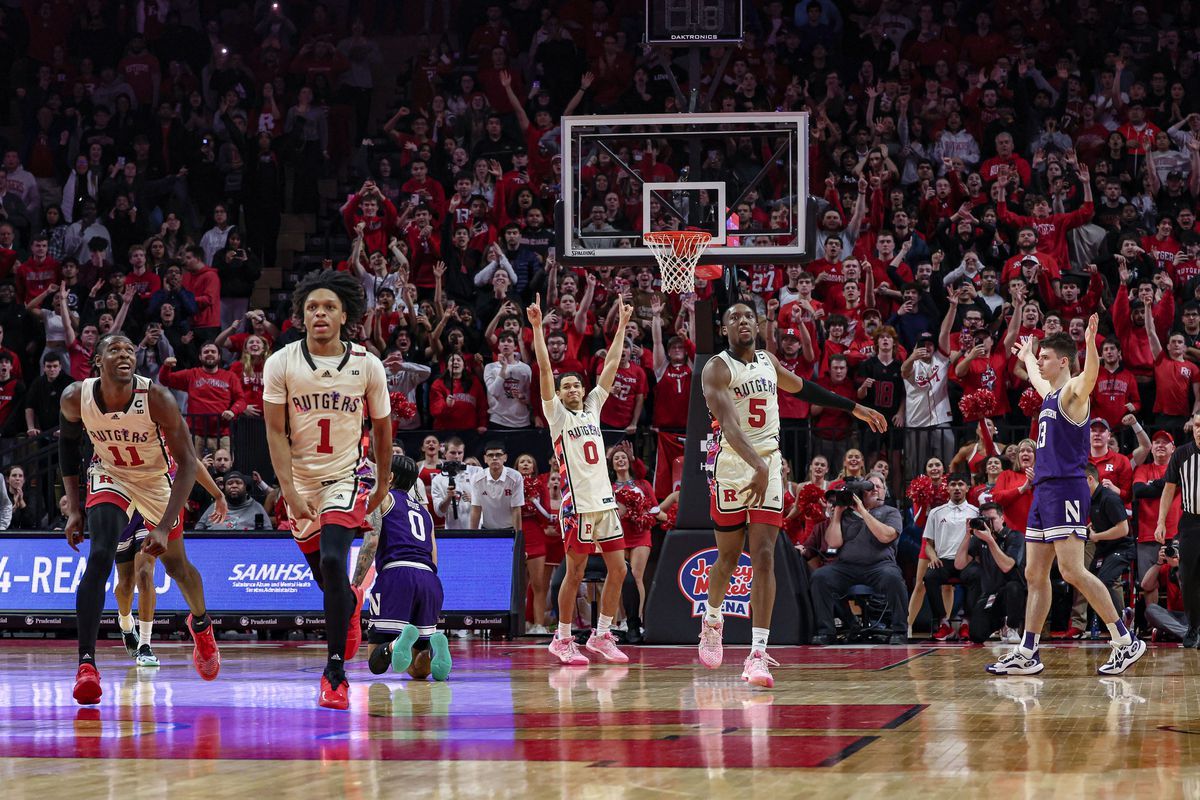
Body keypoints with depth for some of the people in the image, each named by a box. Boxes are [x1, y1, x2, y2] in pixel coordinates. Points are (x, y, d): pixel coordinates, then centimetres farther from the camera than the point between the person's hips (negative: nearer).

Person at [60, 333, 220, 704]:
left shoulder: (156, 399, -32)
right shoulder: (76, 398, -24)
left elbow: (188, 463, -28)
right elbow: (67, 441, -1)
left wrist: (164, 527, -35)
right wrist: (73, 509, -4)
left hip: (158, 476, 0)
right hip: (109, 474, 0)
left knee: (175, 563, 14)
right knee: (100, 556, -23)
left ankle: (201, 623, 48)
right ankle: (86, 664, -27)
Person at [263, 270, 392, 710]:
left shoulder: (367, 365, -9)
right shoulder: (281, 364, -10)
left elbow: (382, 427, 6)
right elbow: (276, 432, -7)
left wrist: (382, 487, 14)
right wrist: (290, 492, -15)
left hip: (348, 475, -2)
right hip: (301, 480, 3)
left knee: (332, 562, -23)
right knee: (322, 573, 16)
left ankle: (335, 672, -17)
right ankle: (351, 603, 54)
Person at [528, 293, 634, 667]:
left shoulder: (593, 408, 16)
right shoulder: (557, 414, 2)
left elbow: (611, 365, 18)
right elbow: (545, 370, -7)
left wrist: (622, 325, 19)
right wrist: (537, 327, -13)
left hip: (606, 501, 6)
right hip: (578, 505, -6)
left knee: (617, 570, 4)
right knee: (575, 573, -3)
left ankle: (601, 635, 15)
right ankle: (562, 639, 5)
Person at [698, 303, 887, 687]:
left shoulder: (767, 361, 10)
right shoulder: (718, 369, -11)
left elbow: (802, 388, 29)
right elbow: (729, 424, -27)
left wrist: (855, 409, 31)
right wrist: (758, 466, -41)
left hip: (768, 466, 4)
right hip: (732, 466, -4)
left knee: (764, 557, -9)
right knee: (728, 557, 10)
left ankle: (758, 654, -16)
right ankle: (712, 620, 41)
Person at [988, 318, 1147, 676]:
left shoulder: (1073, 391, -7)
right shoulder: (1050, 393, 19)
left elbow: (1090, 374, -31)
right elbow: (1035, 377, 45)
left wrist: (1090, 343, -48)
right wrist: (1026, 359, 61)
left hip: (1066, 490, -9)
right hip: (1043, 491, 10)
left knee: (1073, 571, -15)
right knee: (1035, 575, 9)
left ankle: (1126, 642, -12)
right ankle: (1026, 655, 12)